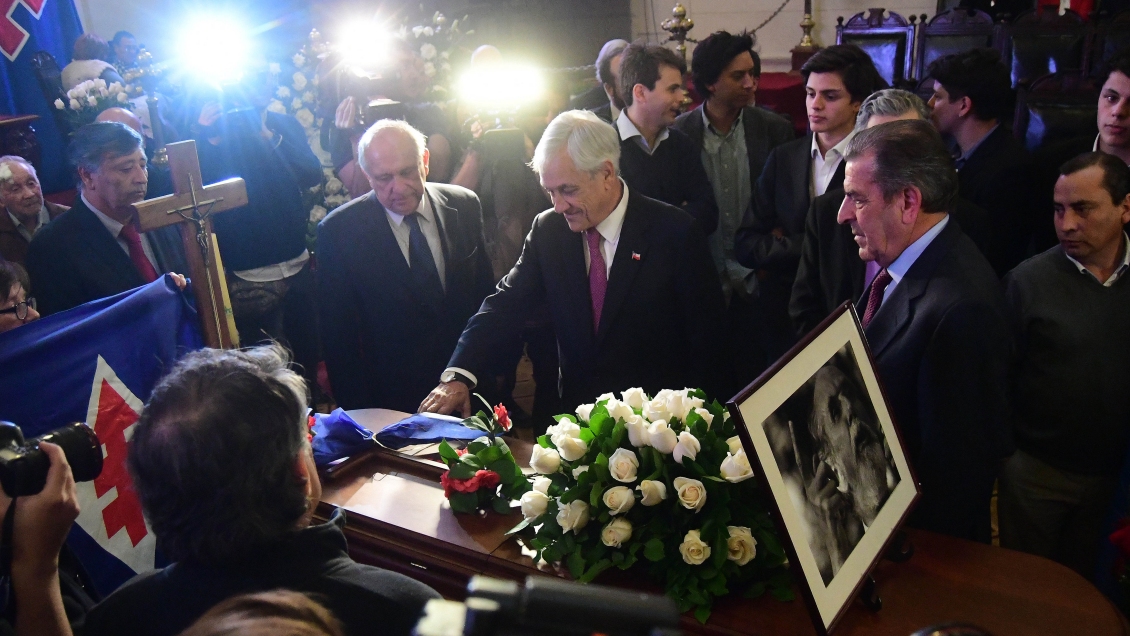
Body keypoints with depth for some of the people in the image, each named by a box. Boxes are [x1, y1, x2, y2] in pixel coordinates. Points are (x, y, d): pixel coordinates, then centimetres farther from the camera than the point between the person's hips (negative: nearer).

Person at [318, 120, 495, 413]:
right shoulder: (337, 232, -14)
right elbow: (337, 335, -8)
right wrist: (360, 413, -8)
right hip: (393, 400, -3)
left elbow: (485, 292, 5)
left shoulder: (465, 206, -5)